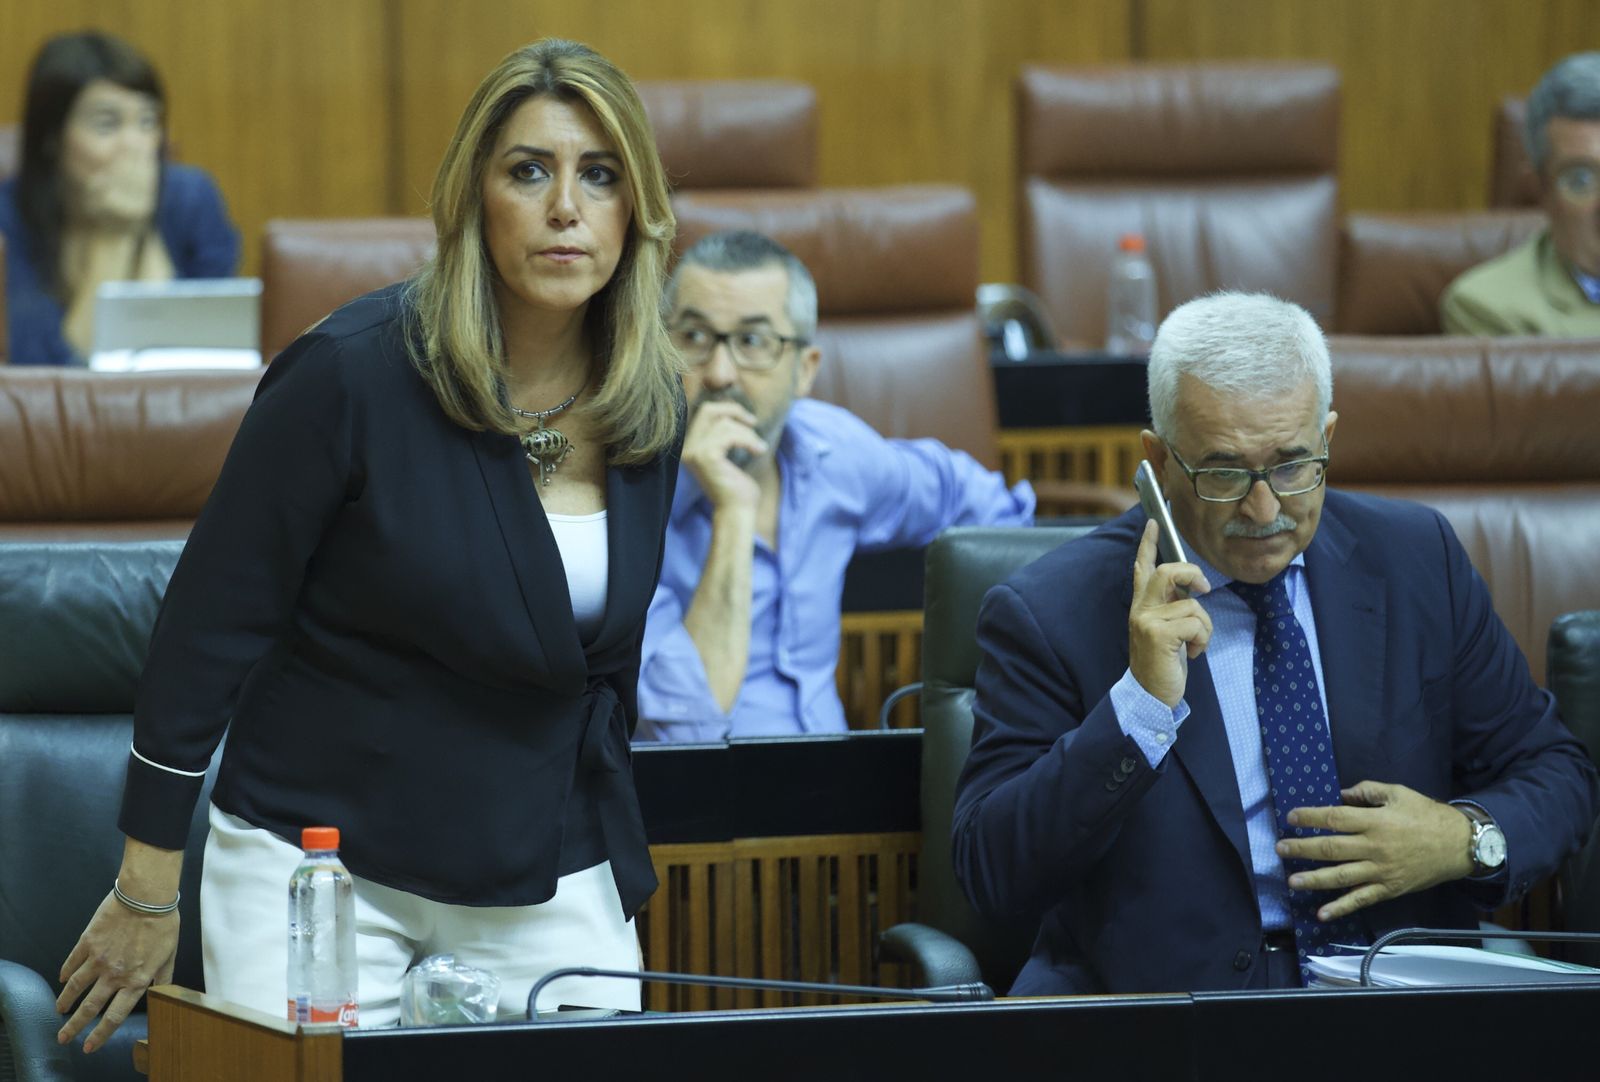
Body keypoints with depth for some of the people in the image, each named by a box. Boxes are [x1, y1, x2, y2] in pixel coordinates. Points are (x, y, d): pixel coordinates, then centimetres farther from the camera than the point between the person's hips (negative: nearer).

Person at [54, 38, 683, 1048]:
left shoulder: (650, 408, 1)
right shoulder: (353, 373, -15)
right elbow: (211, 618, -10)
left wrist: (618, 869, 16)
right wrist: (148, 893, -9)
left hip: (549, 879, 4)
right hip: (317, 855, -4)